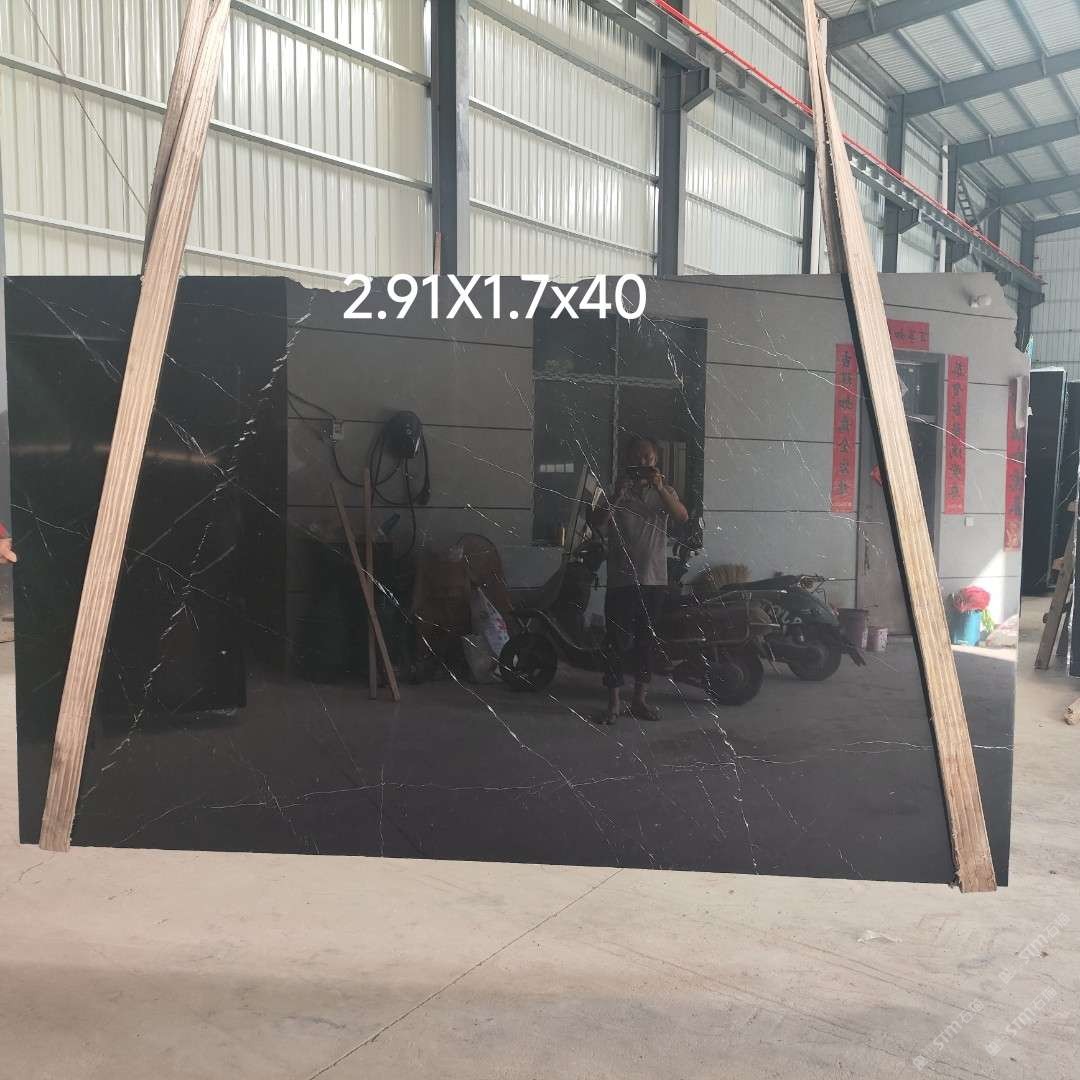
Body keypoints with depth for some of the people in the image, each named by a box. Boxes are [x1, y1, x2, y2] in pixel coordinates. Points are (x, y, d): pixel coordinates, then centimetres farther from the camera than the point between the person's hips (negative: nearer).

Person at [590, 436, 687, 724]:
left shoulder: (664, 490, 9)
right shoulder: (614, 490, 4)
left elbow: (682, 517, -9)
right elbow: (598, 523, -11)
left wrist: (660, 488, -21)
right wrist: (618, 495, -22)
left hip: (654, 579, 2)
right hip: (621, 579, -2)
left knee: (646, 641, 9)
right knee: (616, 641, -3)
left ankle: (639, 701, 19)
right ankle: (613, 704, 4)